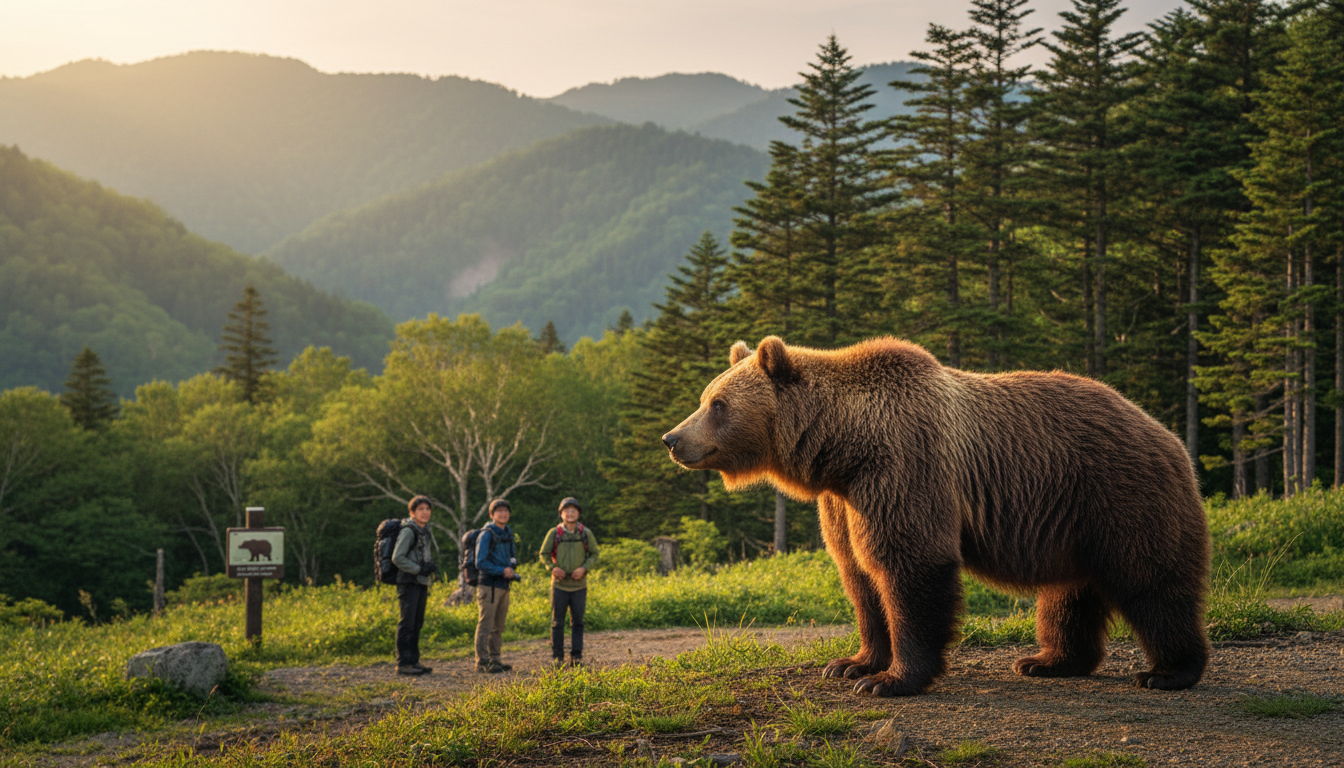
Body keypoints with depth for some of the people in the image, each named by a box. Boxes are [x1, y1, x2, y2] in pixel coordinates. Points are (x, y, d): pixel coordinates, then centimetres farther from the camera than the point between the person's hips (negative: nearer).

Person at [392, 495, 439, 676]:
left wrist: (430, 567, 6)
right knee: (407, 623, -9)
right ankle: (403, 663, -8)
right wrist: (420, 569, -17)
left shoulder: (424, 531, 16)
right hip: (409, 582, -9)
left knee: (417, 624, 10)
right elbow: (397, 558, -17)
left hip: (421, 583, 9)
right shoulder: (408, 531, -11)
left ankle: (413, 661, 15)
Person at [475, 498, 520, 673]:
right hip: (489, 585, -8)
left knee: (498, 626, 13)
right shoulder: (487, 534, -11)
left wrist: (511, 568, 4)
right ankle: (482, 661, -5)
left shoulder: (508, 533, 13)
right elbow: (480, 563, -15)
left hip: (503, 585, 8)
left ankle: (495, 659, 19)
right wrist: (502, 571, -17)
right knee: (485, 625, -7)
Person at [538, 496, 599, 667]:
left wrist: (584, 568, -11)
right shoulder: (554, 533, -2)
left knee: (577, 622, 6)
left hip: (579, 584, 1)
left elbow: (594, 554, 7)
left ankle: (576, 656, 13)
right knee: (557, 622, 3)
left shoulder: (586, 533, 0)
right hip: (559, 584, -1)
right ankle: (558, 657, 10)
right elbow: (544, 554, 6)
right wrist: (552, 567, -12)